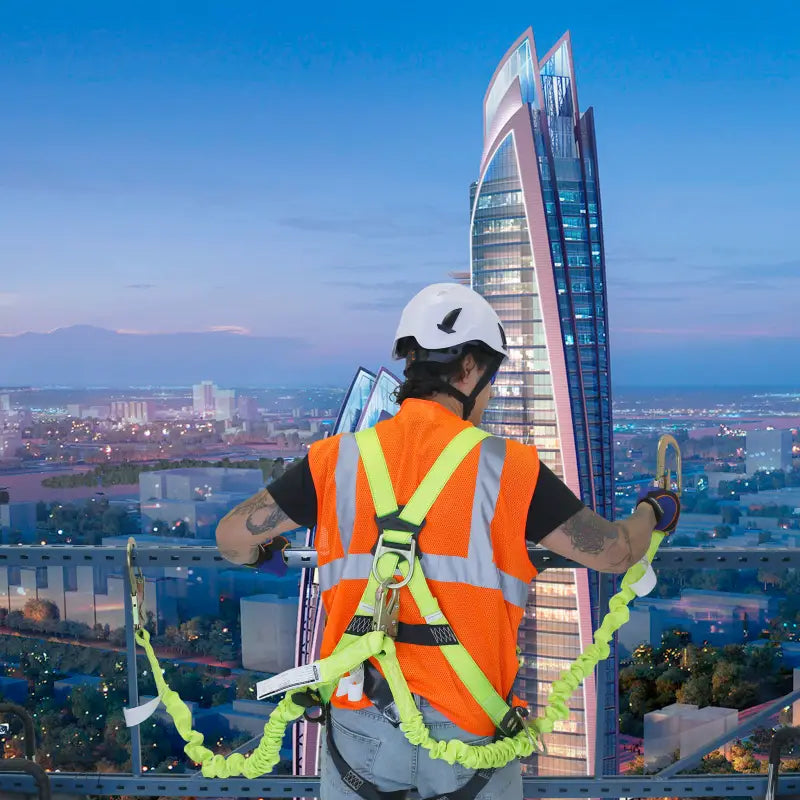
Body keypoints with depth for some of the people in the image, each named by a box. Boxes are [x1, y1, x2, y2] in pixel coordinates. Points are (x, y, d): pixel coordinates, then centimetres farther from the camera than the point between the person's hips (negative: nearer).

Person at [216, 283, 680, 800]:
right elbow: (615, 553, -1)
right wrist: (653, 513, 21)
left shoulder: (339, 459, 0)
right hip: (467, 729, -1)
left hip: (362, 722, 2)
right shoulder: (504, 466, -6)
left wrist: (258, 554, 29)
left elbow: (232, 536, 5)